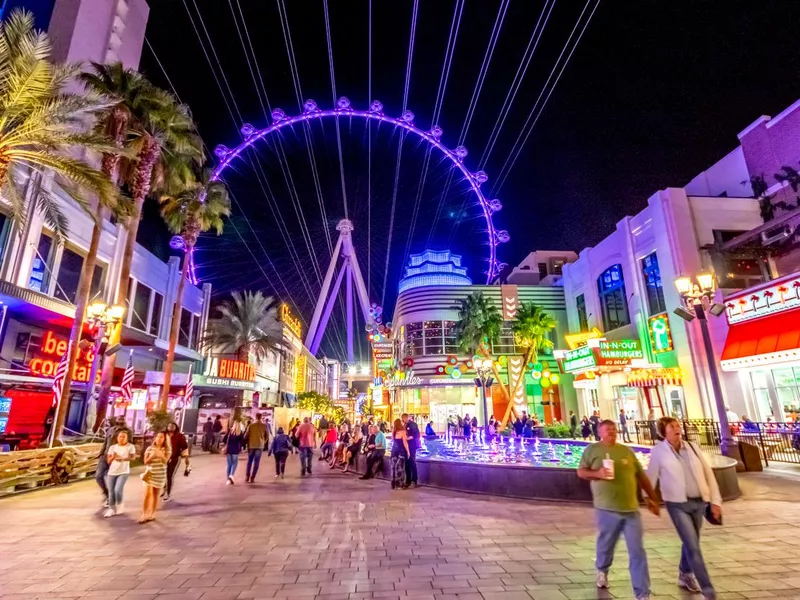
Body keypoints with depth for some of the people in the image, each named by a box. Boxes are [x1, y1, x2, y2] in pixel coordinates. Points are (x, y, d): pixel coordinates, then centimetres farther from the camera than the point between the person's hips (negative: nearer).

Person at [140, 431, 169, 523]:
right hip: (150, 474, 0)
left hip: (160, 475, 0)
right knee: (147, 494, -8)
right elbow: (145, 462, -2)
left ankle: (152, 514, 19)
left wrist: (160, 455, -36)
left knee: (156, 495, 8)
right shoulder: (150, 448, 0)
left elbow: (165, 461, -17)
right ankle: (144, 515, -1)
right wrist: (152, 456, -20)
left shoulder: (166, 450, -3)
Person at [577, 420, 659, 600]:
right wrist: (597, 473, -20)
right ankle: (602, 570, 43)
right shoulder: (592, 449, -2)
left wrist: (652, 498, 15)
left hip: (631, 509, 3)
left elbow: (641, 476, 15)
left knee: (638, 552, 2)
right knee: (606, 544, 14)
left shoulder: (626, 451, 9)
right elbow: (581, 471, -2)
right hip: (607, 509, -2)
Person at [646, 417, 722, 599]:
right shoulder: (659, 451, -11)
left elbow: (708, 474, 5)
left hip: (698, 502, 5)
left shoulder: (692, 447, 0)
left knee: (690, 543, 18)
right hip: (677, 504, -4)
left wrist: (715, 500, 2)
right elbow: (651, 478, -4)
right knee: (693, 547, -6)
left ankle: (685, 576, 40)